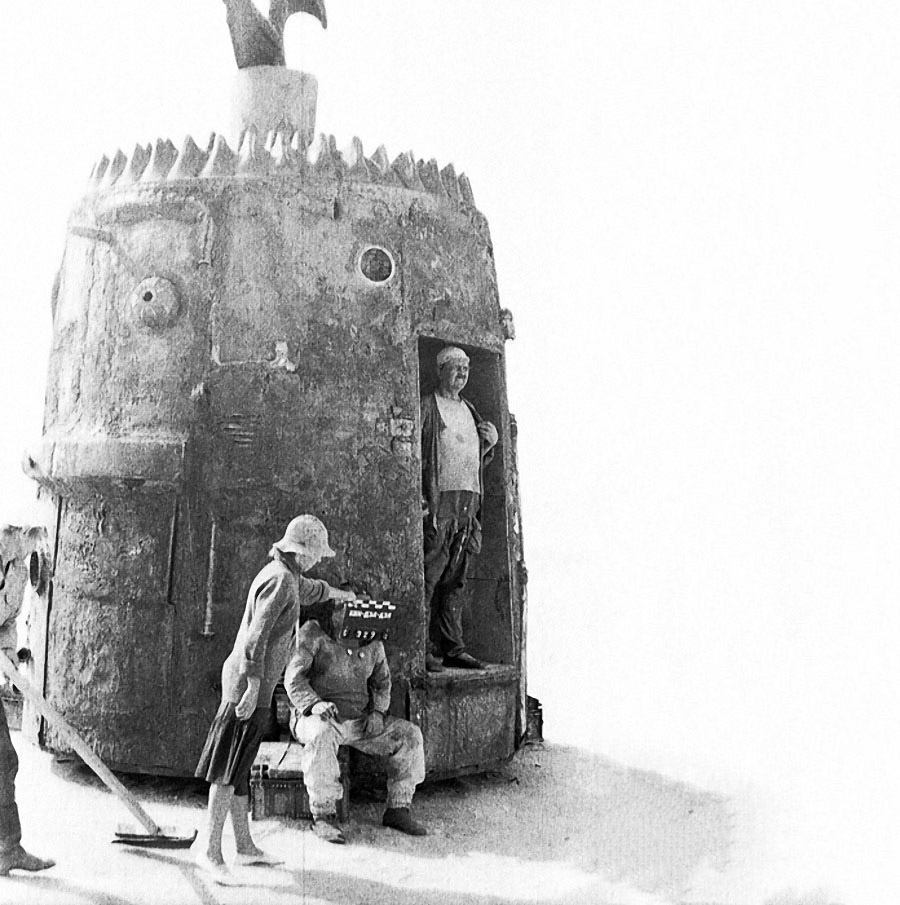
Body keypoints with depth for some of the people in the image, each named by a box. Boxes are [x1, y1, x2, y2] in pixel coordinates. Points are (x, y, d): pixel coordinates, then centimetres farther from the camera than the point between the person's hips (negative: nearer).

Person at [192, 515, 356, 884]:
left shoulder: (283, 574, 15)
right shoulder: (279, 580, -16)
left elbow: (310, 589, 38)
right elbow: (256, 635, -24)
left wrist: (343, 594, 57)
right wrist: (253, 689, -27)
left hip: (245, 679, 10)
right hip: (249, 681, -10)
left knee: (239, 768, 11)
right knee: (231, 767, -9)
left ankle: (244, 846, 17)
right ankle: (209, 847, -8)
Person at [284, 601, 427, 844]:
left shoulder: (372, 641, 6)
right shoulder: (313, 633, -8)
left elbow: (382, 682, 16)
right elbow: (294, 678, -15)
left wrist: (377, 711, -3)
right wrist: (314, 704, -33)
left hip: (359, 721, 5)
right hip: (316, 718, -5)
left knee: (409, 735, -11)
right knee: (322, 736, -40)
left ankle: (397, 810, -4)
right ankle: (323, 816, -30)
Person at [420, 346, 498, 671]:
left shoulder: (470, 410, 23)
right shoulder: (427, 407, 0)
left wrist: (490, 443, 8)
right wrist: (417, 496, -18)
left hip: (468, 503, 7)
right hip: (438, 501, -7)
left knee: (456, 579, 8)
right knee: (429, 576, -9)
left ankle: (453, 648, 12)